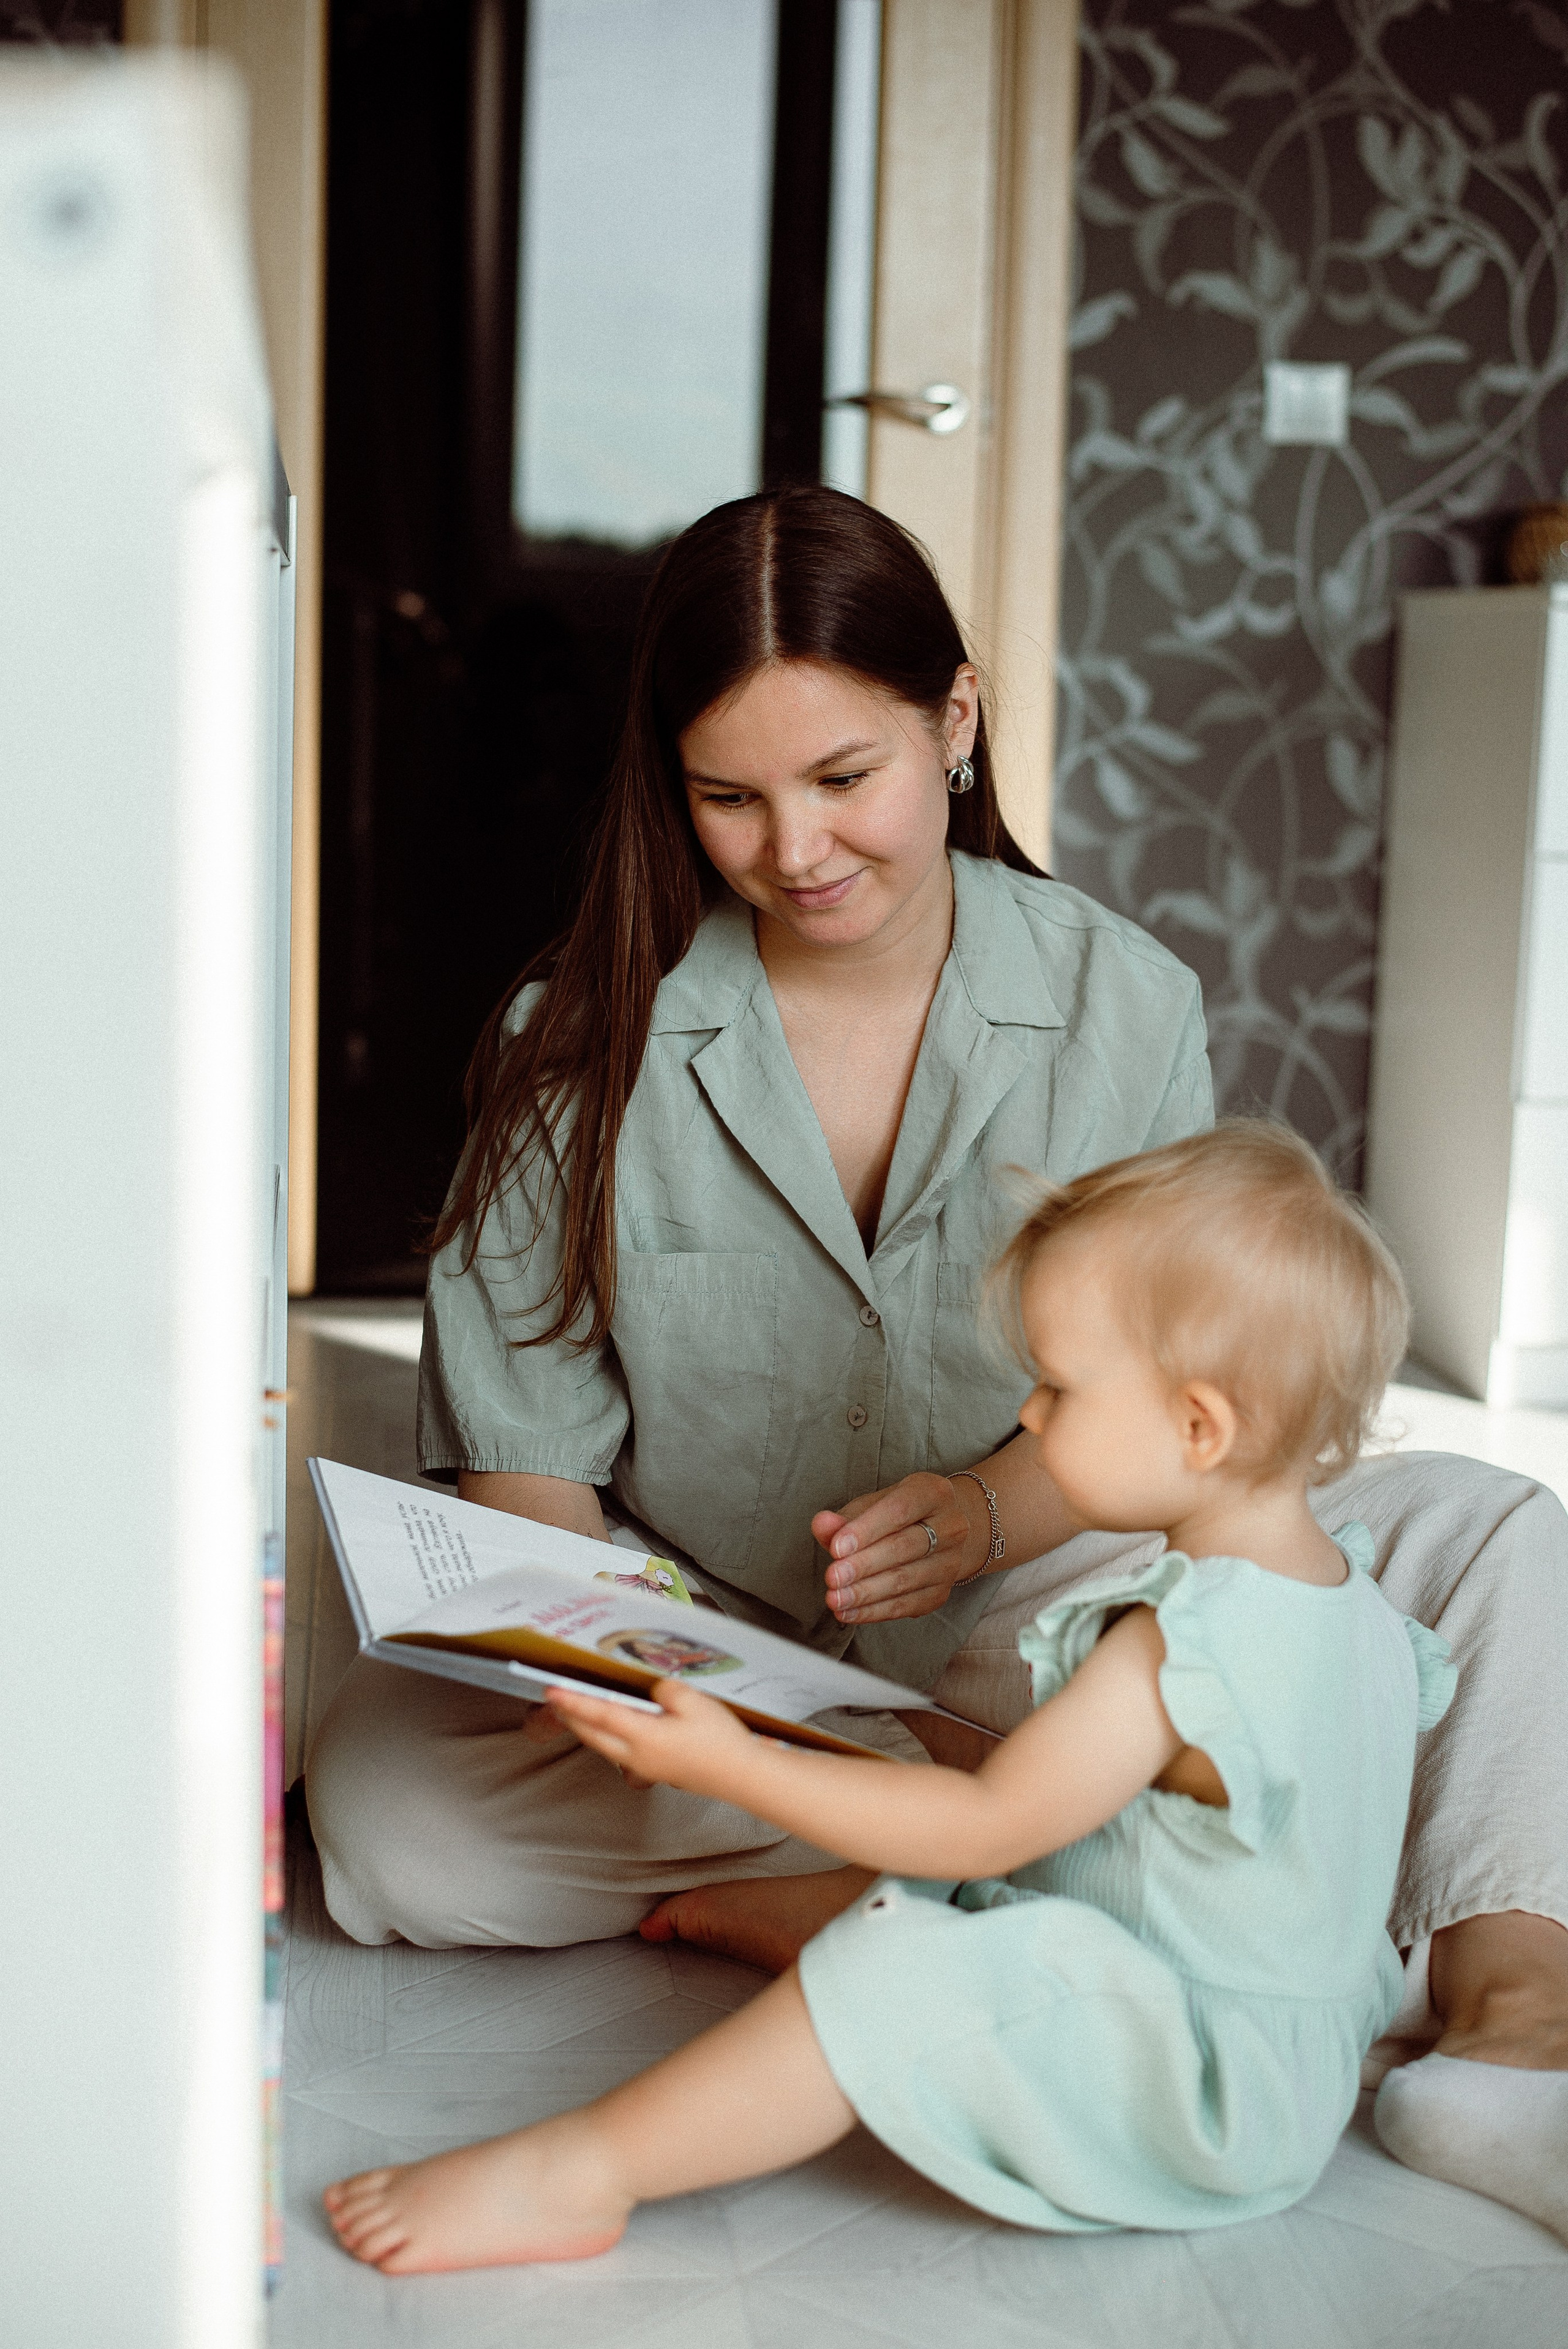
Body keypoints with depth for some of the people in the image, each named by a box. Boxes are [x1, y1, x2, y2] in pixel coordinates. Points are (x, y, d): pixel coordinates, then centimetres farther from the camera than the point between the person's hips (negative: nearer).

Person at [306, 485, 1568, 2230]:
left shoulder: (1125, 1005, -3)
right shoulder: (583, 1041, -5)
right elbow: (523, 1438, -4)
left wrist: (988, 1513, -21)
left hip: (1018, 1630, 1)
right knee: (378, 1789, -29)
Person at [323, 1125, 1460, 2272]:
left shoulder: (1176, 1650, -27)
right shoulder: (1350, 1589, 4)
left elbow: (987, 1823, -25)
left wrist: (735, 1765, -23)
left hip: (1197, 2109, -11)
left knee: (903, 1970, -25)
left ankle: (580, 2168, -23)